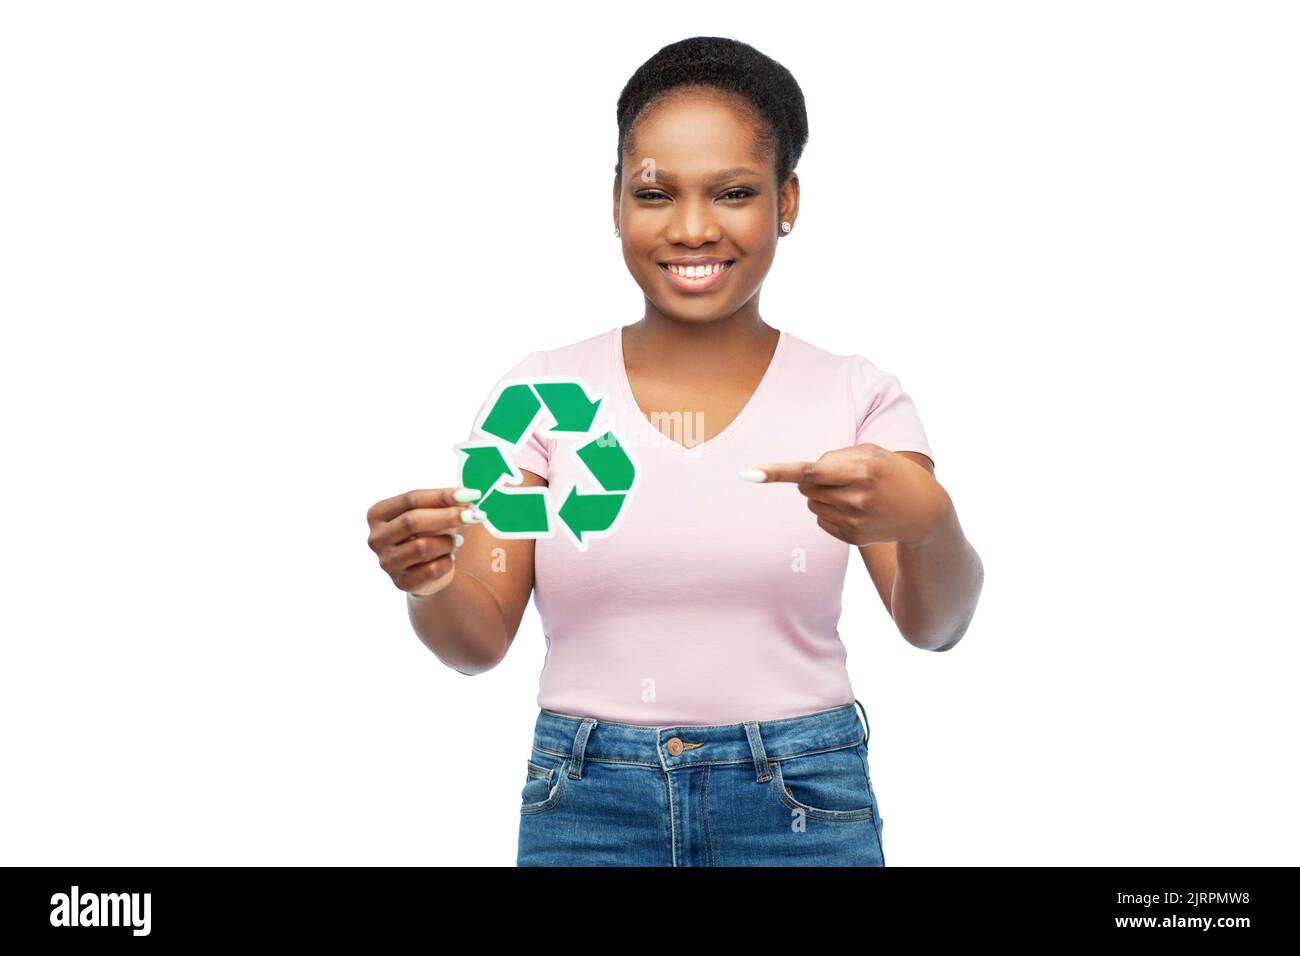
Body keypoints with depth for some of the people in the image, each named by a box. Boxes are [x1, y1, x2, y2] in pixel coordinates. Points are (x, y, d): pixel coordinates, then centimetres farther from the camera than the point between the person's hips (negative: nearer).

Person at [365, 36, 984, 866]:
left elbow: (935, 626, -13)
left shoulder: (855, 395, -3)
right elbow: (481, 640, -5)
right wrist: (430, 582, -27)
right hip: (585, 806, 1)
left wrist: (927, 523, -35)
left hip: (800, 804, 0)